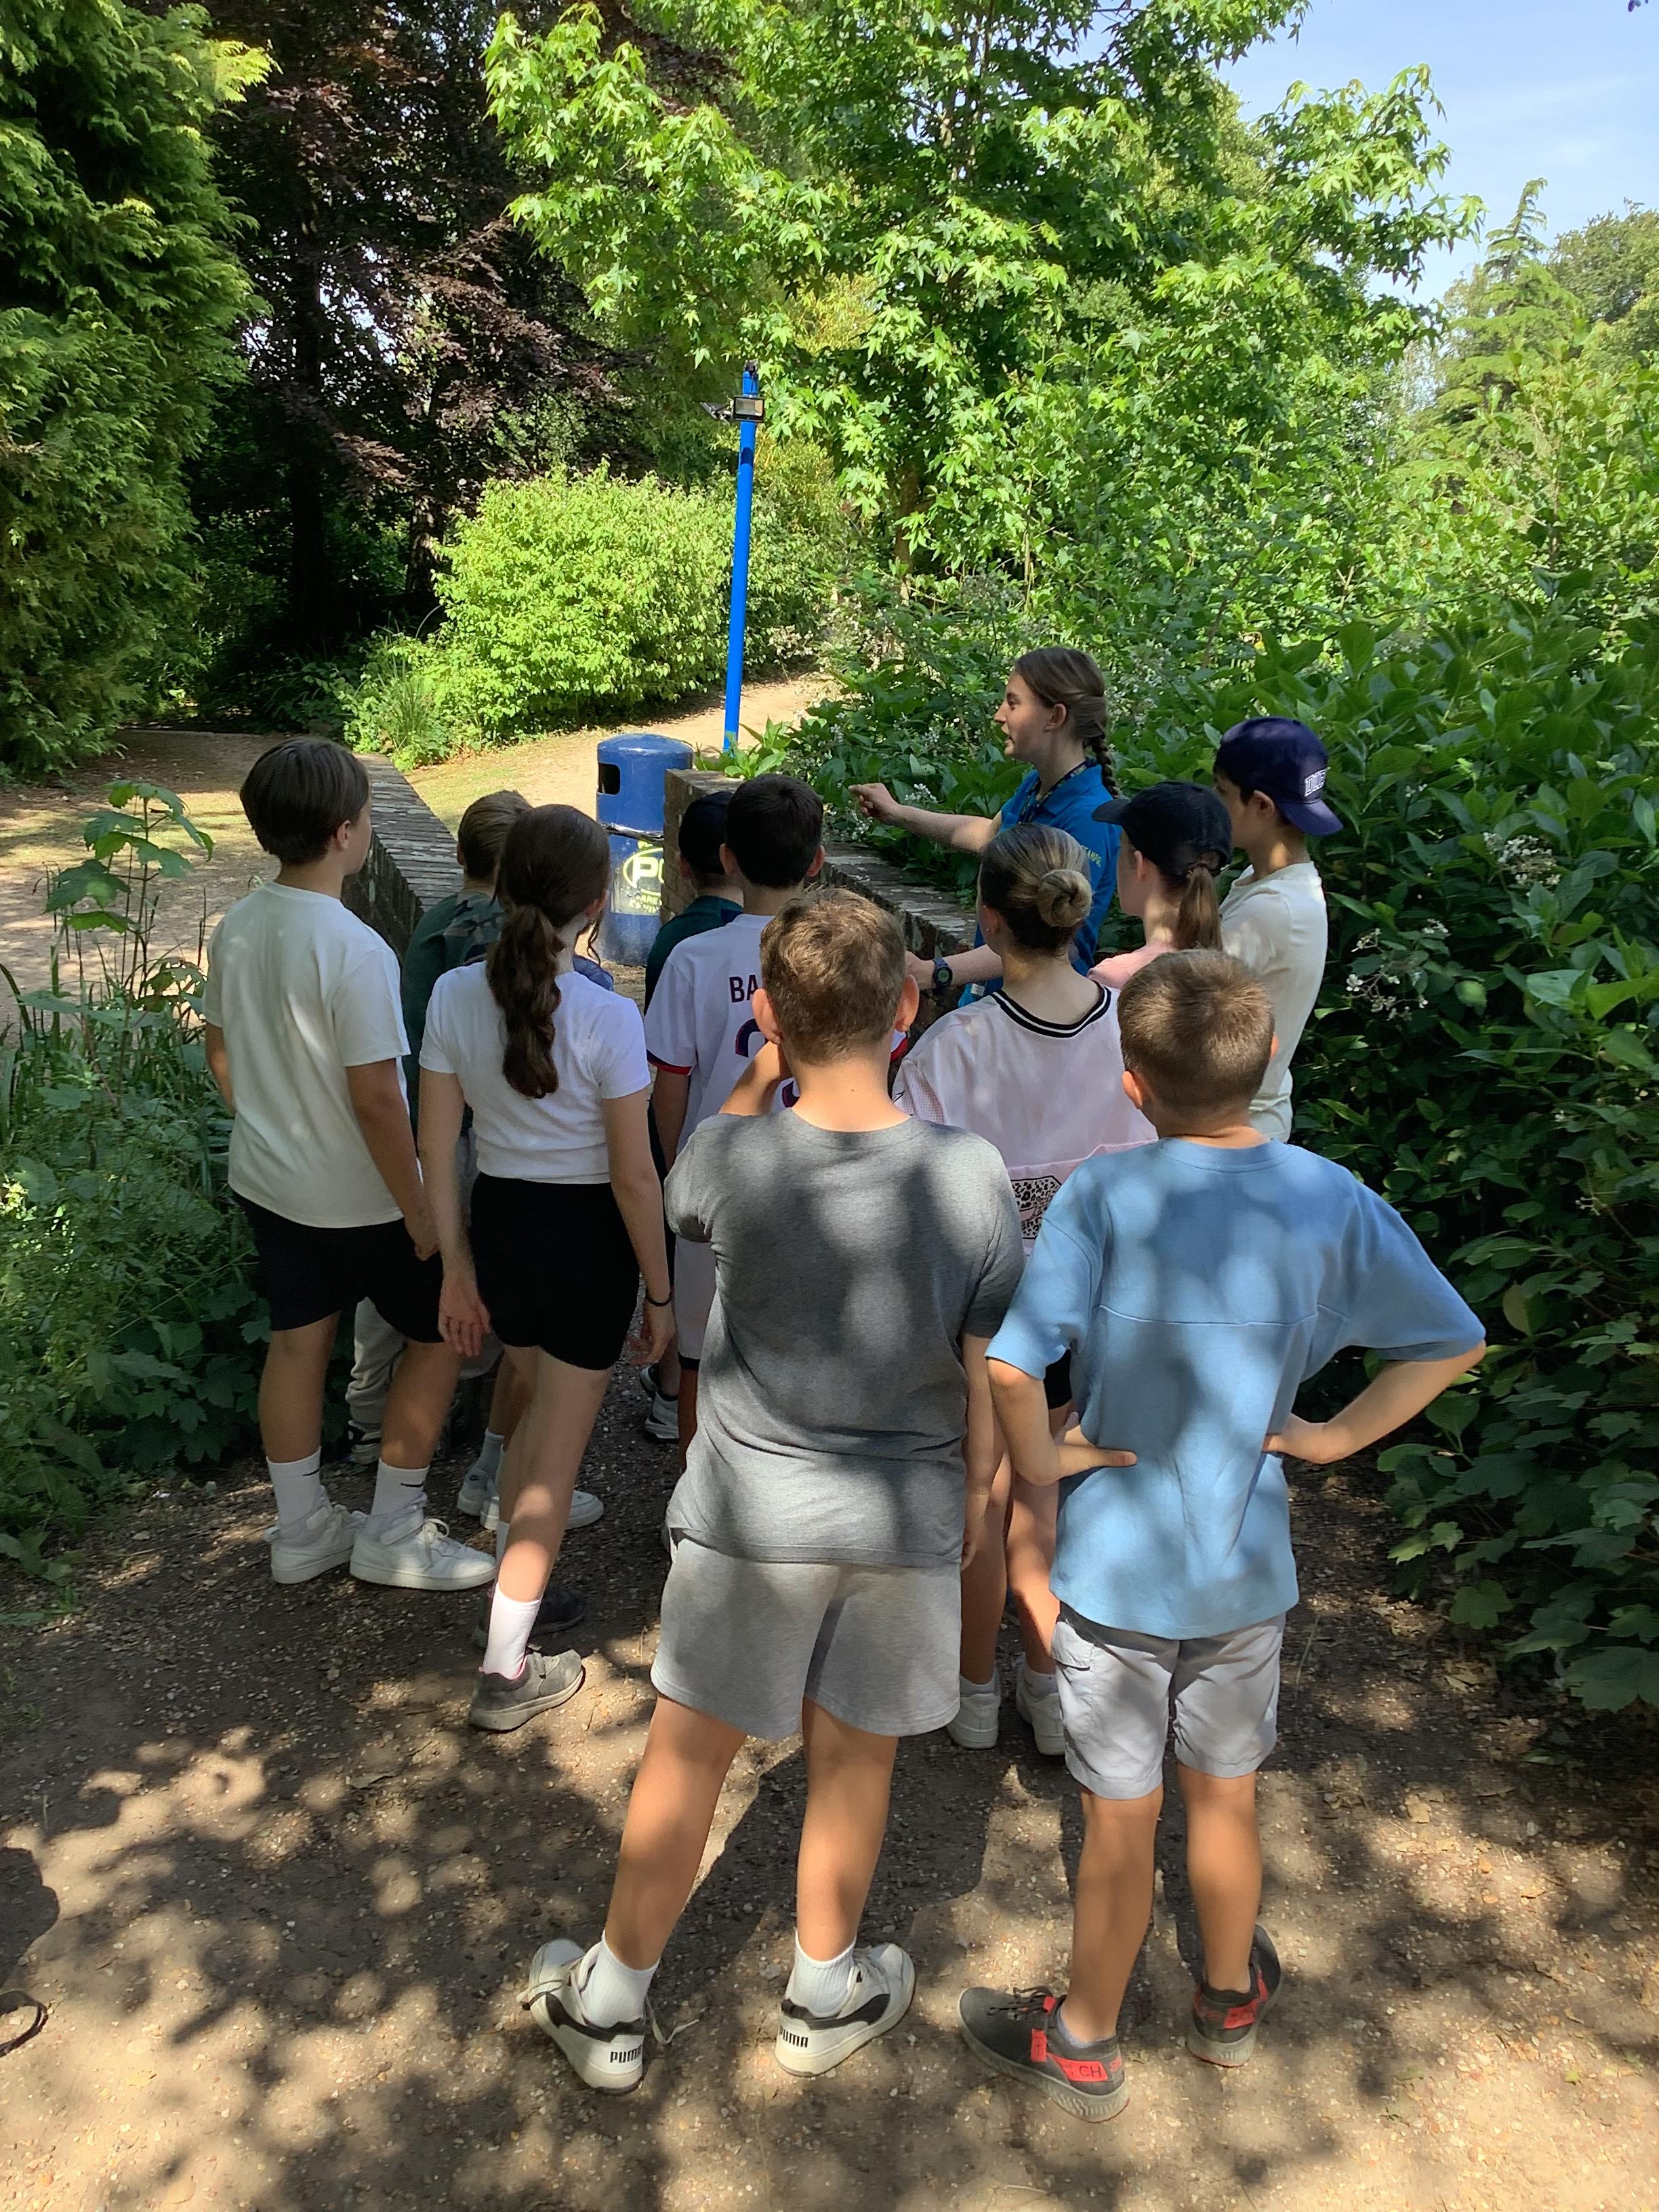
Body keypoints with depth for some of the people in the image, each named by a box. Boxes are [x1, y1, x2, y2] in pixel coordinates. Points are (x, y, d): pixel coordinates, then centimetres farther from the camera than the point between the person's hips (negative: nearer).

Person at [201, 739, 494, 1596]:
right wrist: (419, 1212, -15)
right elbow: (376, 1100, -25)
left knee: (297, 1341, 18)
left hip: (266, 1179, 7)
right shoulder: (354, 950, -26)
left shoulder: (237, 926, -3)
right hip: (356, 1196, -7)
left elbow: (220, 1050, 9)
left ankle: (302, 1529, 32)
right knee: (442, 1330, 11)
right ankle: (393, 1534, 18)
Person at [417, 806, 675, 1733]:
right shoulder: (608, 1019, -20)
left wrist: (456, 1267, 9)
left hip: (497, 1222, 5)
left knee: (542, 1409, 29)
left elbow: (438, 1150, -2)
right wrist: (659, 1290, -3)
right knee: (558, 1454, 10)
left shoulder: (456, 995, -7)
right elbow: (633, 1176, -15)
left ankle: (514, 1590, 41)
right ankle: (507, 1672, 20)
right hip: (586, 1237, -5)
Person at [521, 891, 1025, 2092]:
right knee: (854, 1761, 21)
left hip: (752, 1516, -1)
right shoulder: (971, 1174, -17)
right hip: (905, 1521, 1)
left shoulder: (736, 1160, -21)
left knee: (689, 1756, 17)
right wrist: (974, 1496, 8)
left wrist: (765, 1067, 0)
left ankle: (611, 2005, 38)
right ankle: (825, 1999, 43)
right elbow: (989, 1368, -8)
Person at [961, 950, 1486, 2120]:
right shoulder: (1332, 1199, -10)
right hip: (1247, 1566, 3)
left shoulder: (1106, 1195, -22)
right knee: (1227, 1798, 25)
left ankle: (1085, 2042, 37)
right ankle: (1230, 2000, 49)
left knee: (1121, 1821, 14)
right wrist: (1333, 1435, 1)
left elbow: (1008, 1364, -30)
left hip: (1114, 1565, -3)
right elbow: (1454, 1342, 0)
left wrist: (1046, 1460, -13)